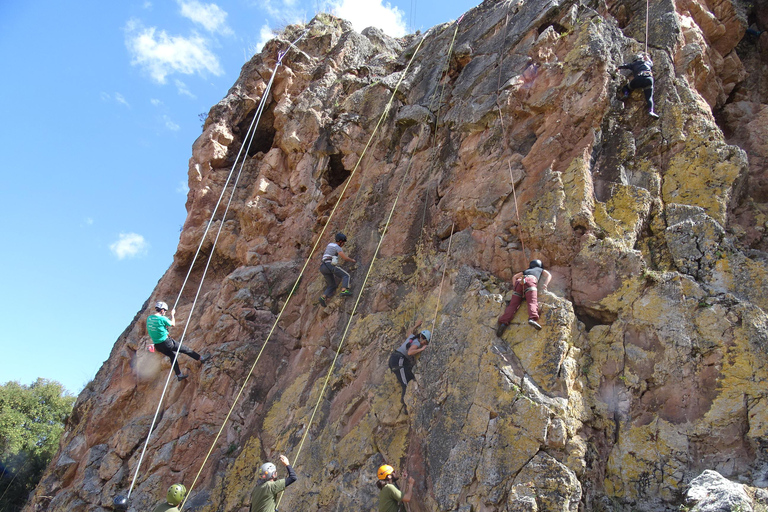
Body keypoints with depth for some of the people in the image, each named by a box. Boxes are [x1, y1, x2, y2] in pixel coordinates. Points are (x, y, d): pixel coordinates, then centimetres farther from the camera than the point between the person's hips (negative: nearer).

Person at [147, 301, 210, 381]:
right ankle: (201, 358, 16)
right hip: (166, 343, -8)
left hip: (157, 345, 8)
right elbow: (173, 324, -2)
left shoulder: (149, 318, 2)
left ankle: (179, 375, 29)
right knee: (185, 349, 6)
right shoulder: (162, 319, -19)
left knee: (172, 355, 23)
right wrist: (172, 314, 11)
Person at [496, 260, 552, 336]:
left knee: (513, 305, -8)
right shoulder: (541, 269, 38)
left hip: (519, 282, 3)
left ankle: (503, 323, -28)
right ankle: (532, 318, -52)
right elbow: (549, 275, 19)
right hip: (530, 280, -3)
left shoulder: (526, 270, 44)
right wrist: (544, 285, 7)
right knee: (533, 302, -24)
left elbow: (514, 277, 38)